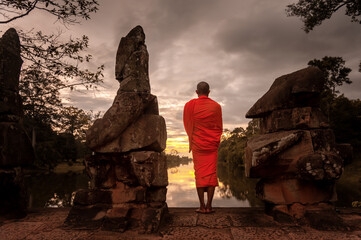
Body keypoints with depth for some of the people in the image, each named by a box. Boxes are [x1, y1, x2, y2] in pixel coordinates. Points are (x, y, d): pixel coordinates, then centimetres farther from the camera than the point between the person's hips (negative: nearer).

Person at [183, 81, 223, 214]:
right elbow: (219, 128, 7)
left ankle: (202, 206, 5)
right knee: (212, 173, 4)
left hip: (197, 144, 0)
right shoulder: (216, 106, 0)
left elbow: (188, 126, 6)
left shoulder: (190, 105, -3)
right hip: (212, 145, 1)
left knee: (199, 173, 3)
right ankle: (209, 206, 6)